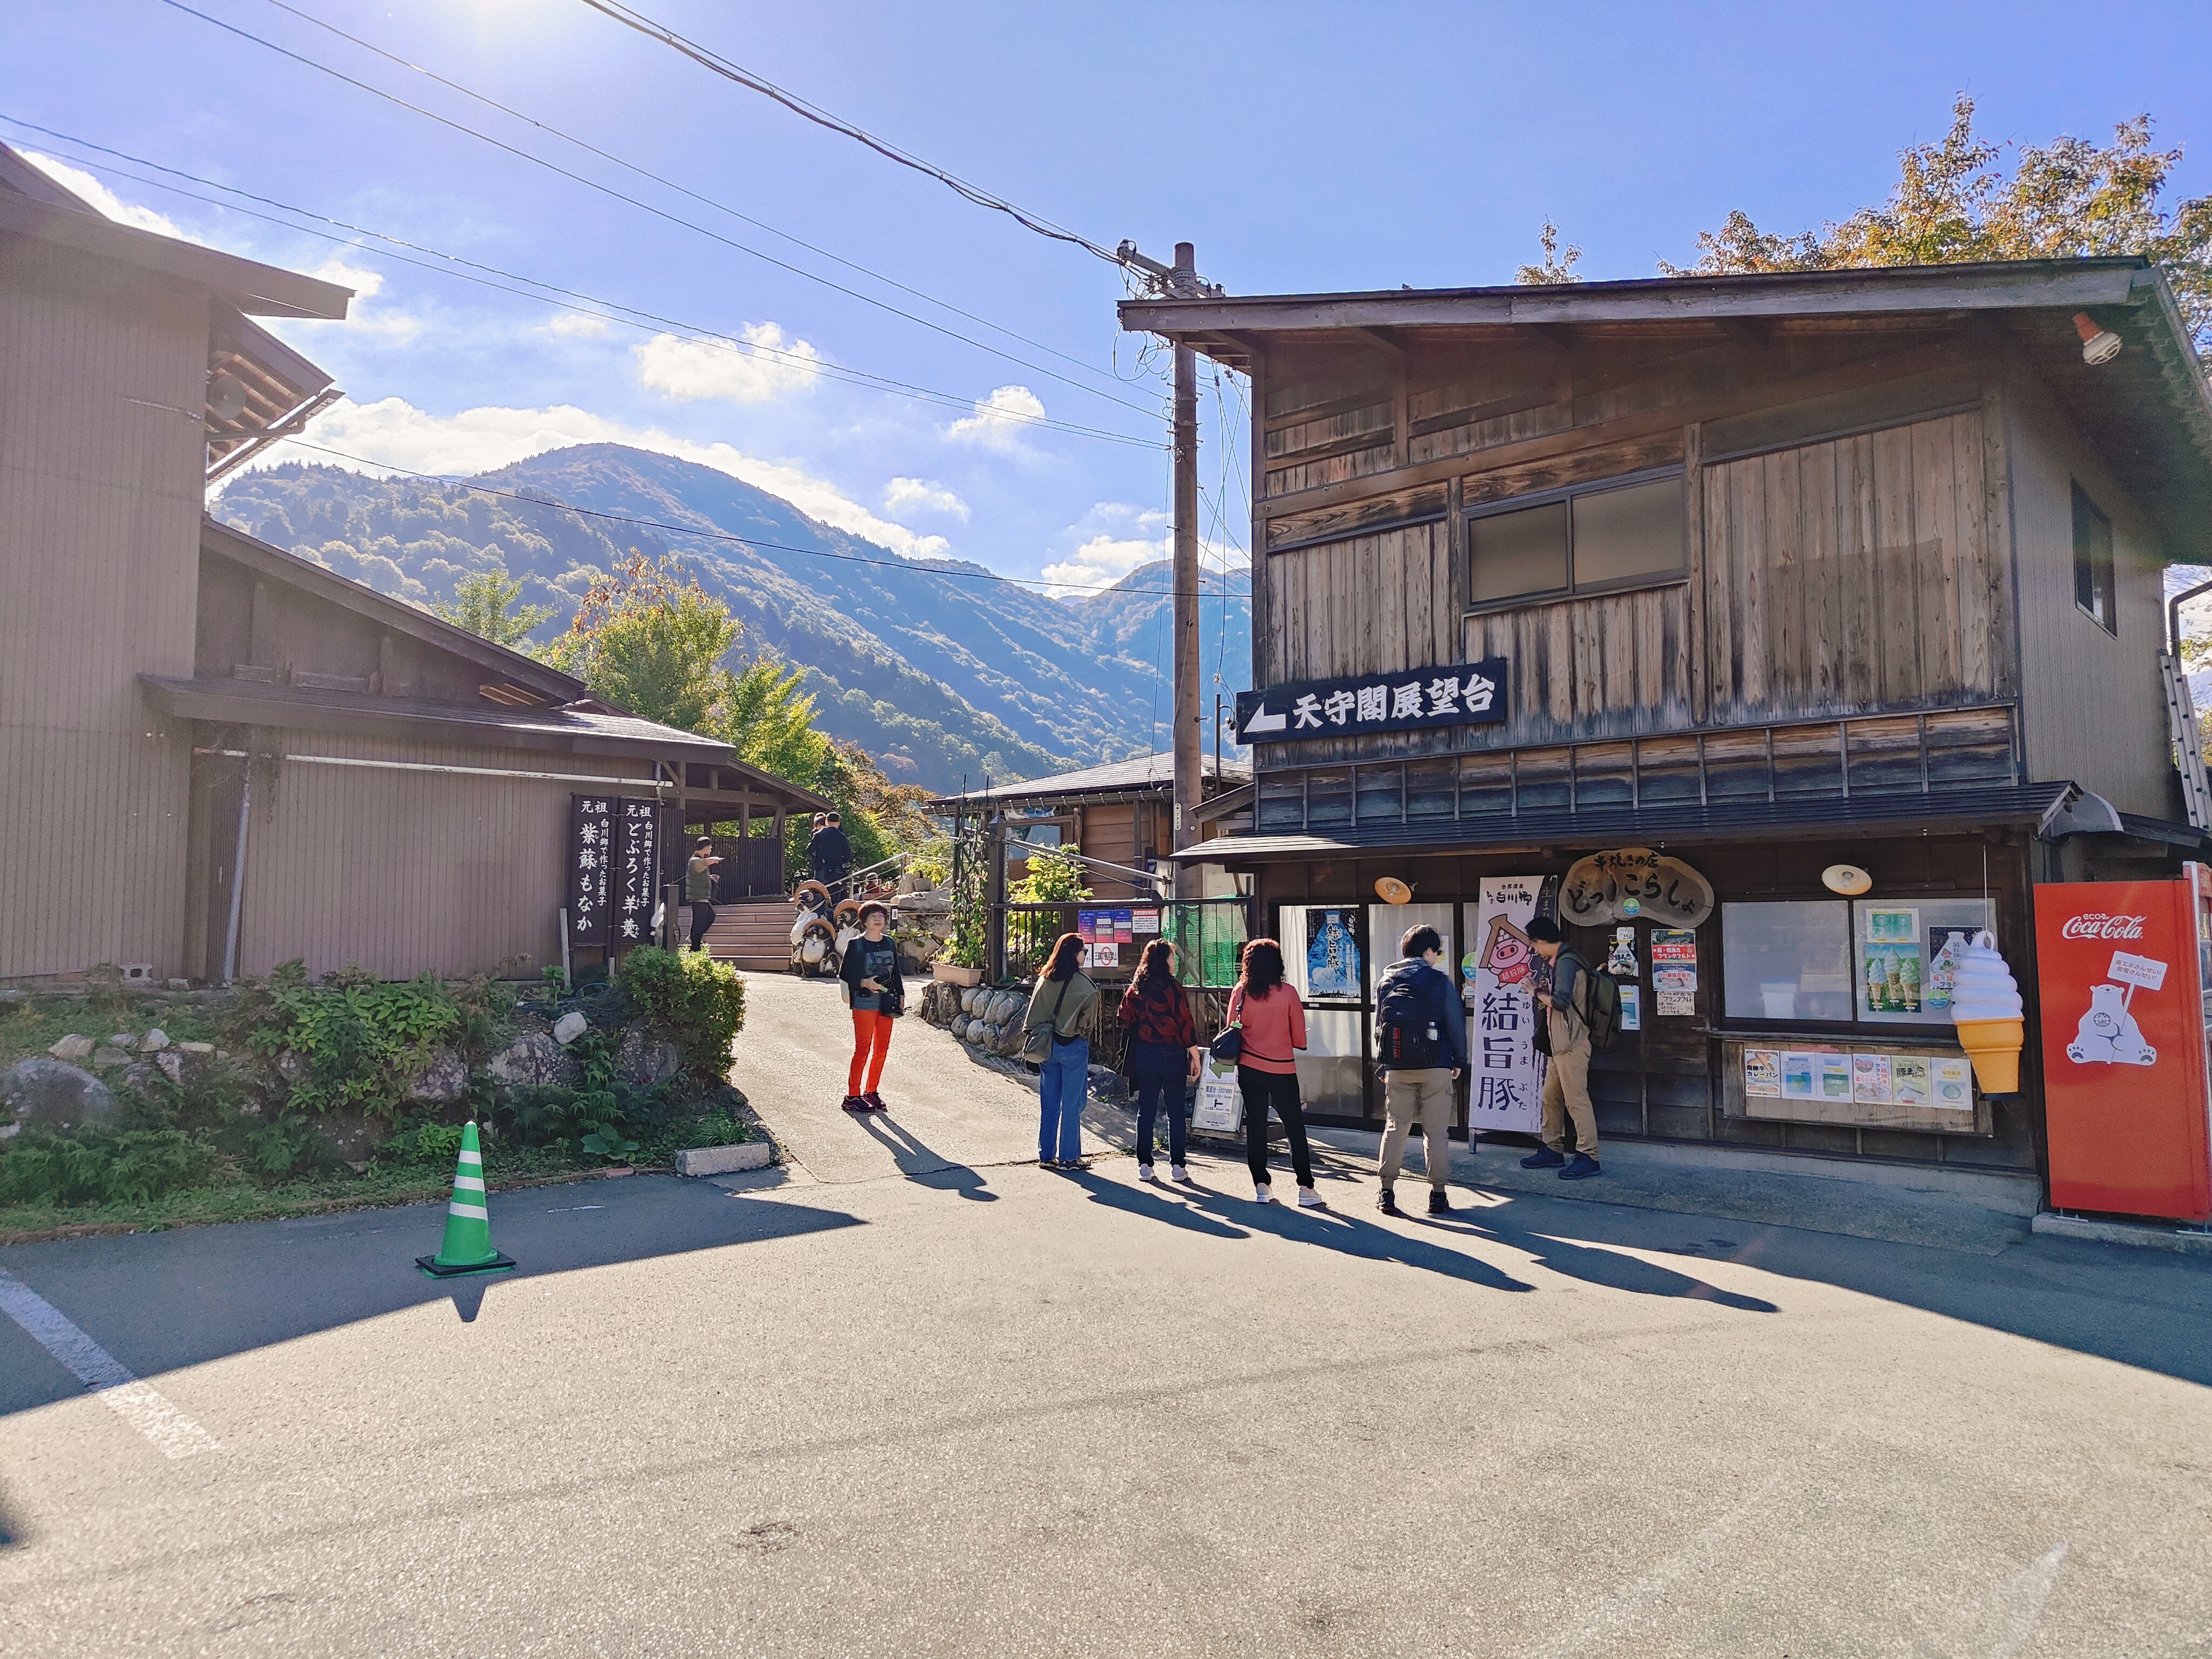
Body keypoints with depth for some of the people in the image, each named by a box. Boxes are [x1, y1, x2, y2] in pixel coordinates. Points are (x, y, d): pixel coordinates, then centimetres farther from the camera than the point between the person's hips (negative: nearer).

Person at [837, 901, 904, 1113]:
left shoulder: (890, 944, 12)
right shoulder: (856, 945, -4)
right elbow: (845, 973, -5)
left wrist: (901, 995, 11)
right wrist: (864, 983, -18)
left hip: (887, 1003, 6)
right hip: (864, 1002, -6)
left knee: (882, 1049, 8)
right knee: (863, 1049, -6)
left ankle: (871, 1092, 20)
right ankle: (852, 1096, 1)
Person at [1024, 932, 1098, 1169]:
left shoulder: (1044, 980, 2)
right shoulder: (1081, 982, -13)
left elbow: (1034, 1012, 4)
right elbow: (1093, 1003, -20)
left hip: (1047, 1045, 5)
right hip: (1073, 1046, -5)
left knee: (1048, 1103, 12)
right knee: (1072, 1105, 3)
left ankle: (1046, 1155, 18)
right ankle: (1069, 1157, 7)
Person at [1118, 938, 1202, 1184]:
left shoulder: (1135, 989, 2)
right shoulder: (1173, 988, -12)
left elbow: (1126, 1022, 7)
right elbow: (1186, 1025, -12)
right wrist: (1195, 1057, -5)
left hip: (1144, 1054, 4)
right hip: (1172, 1054, -4)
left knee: (1146, 1110, 9)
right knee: (1175, 1111, 5)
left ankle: (1144, 1166, 9)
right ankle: (1176, 1166, 7)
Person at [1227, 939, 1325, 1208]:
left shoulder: (1240, 993, -5)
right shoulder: (1288, 993, -9)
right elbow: (1299, 1038, -5)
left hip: (1250, 1069, 2)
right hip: (1283, 1070, -2)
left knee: (1255, 1126, 10)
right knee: (1295, 1128, 7)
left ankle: (1261, 1187, 11)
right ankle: (1305, 1188, 7)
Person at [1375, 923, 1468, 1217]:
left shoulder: (1386, 982, 5)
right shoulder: (1441, 981, -6)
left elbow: (1379, 1025, 9)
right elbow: (1456, 1024, -5)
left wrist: (1384, 1064, 15)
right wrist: (1459, 1060, 7)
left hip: (1397, 1069, 3)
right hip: (1436, 1067, -3)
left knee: (1394, 1128, 9)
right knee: (1436, 1131, 4)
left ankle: (1387, 1192, 8)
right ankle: (1438, 1195, 7)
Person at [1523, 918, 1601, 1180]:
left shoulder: (1566, 963, -15)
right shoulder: (1561, 962, 17)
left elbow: (1561, 1001, -23)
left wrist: (1538, 993, -8)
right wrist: (1542, 991, 11)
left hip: (1572, 1045, -11)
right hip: (1561, 1045, 11)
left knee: (1576, 1100, -7)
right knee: (1551, 1097, 14)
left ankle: (1588, 1158, -4)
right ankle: (1553, 1150, 22)